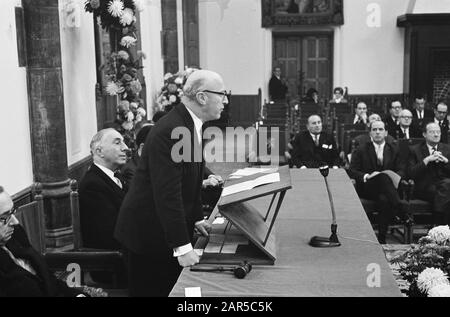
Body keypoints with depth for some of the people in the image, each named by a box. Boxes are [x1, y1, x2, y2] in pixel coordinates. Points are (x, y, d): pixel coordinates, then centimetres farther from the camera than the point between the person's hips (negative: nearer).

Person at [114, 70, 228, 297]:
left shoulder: (193, 124, 6)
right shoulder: (169, 131, -25)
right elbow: (167, 193, -28)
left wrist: (196, 218, 11)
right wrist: (182, 247, -28)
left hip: (171, 227, 9)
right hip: (150, 233, -9)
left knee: (173, 289, 16)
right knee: (152, 290, 6)